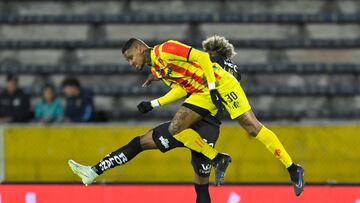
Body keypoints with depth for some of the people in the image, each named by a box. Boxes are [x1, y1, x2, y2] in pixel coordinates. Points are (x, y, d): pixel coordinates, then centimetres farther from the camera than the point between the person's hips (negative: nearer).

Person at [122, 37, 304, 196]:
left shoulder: (165, 50, -15)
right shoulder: (156, 70, 13)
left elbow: (202, 57, -19)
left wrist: (213, 89, -22)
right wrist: (153, 104, 14)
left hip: (220, 83, -8)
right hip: (201, 94, 8)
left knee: (252, 127, -13)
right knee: (175, 128, -9)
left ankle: (293, 170, -8)